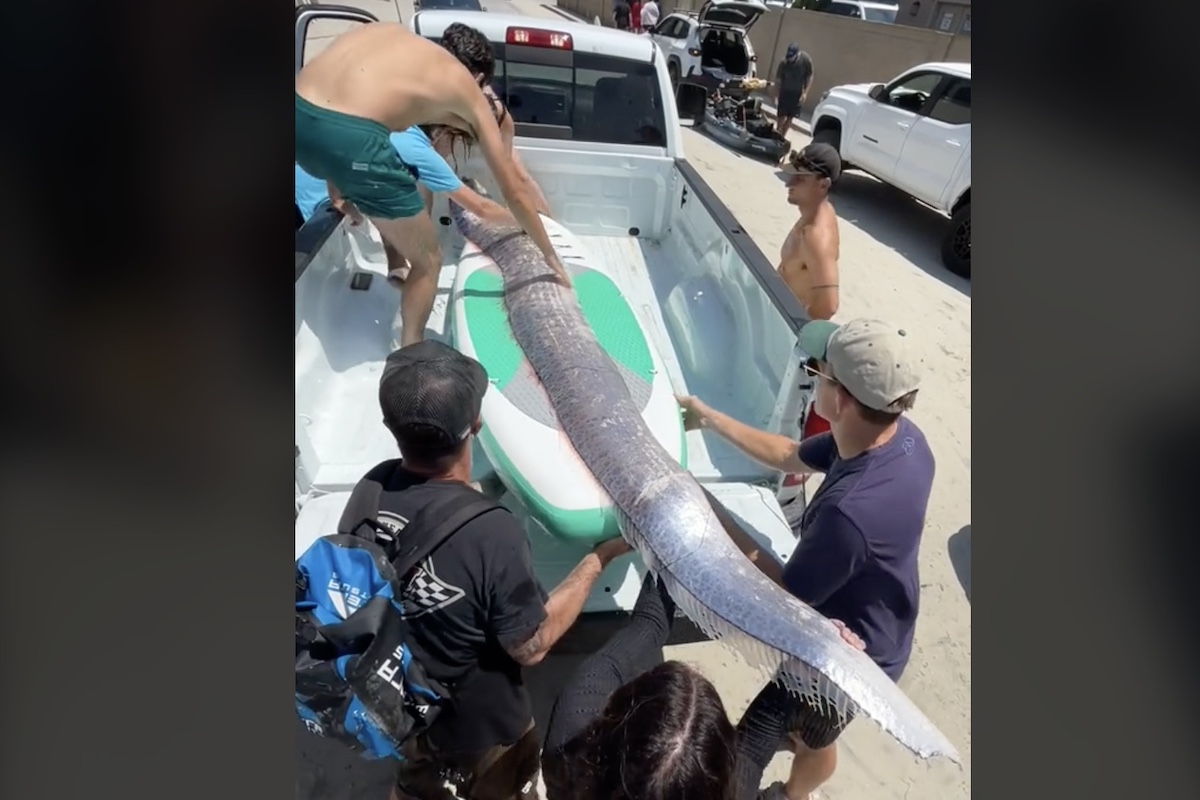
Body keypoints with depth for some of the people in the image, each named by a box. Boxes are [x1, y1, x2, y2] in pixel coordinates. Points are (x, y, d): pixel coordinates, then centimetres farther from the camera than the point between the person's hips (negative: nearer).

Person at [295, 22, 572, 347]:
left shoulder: (387, 31, 30)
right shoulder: (468, 88, 18)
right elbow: (515, 192, 20)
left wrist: (336, 179, 27)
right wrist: (549, 254, 31)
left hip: (299, 111, 7)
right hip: (347, 135, -6)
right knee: (428, 261, 16)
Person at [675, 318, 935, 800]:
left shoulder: (851, 511, -44)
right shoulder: (899, 435, -17)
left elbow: (787, 595, -26)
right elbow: (790, 457, -1)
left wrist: (711, 513, -24)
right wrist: (710, 419, -3)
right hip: (873, 632, 9)